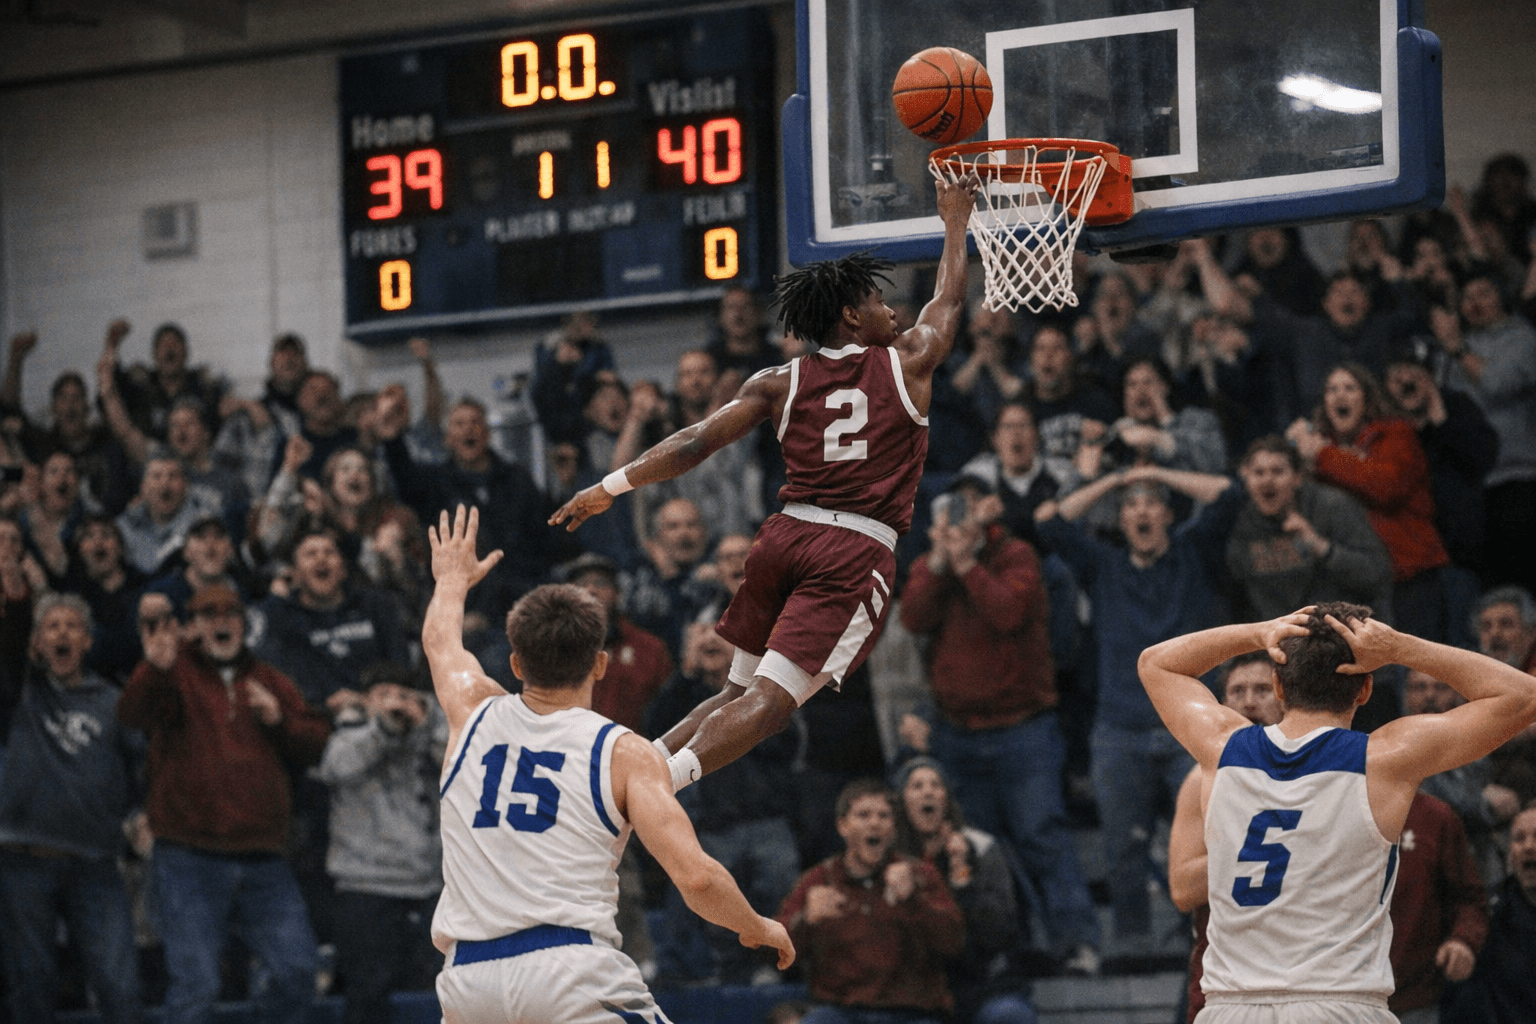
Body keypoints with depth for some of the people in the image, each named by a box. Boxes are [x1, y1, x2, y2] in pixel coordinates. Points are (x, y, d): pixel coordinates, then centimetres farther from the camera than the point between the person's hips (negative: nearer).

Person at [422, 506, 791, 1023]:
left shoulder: (474, 714, 16)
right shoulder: (624, 753, 4)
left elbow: (440, 640, 42)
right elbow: (697, 877, -6)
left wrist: (453, 579, 63)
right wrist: (759, 929, 13)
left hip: (468, 982, 4)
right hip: (574, 978, -4)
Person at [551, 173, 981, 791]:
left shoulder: (781, 384, 12)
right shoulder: (907, 364, 8)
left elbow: (695, 443, 3)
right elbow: (949, 299, 27)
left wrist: (613, 486, 6)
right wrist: (955, 222, 41)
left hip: (786, 534, 4)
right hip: (857, 552, -4)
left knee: (740, 693, 19)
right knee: (768, 701, -15)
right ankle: (654, 784, -34)